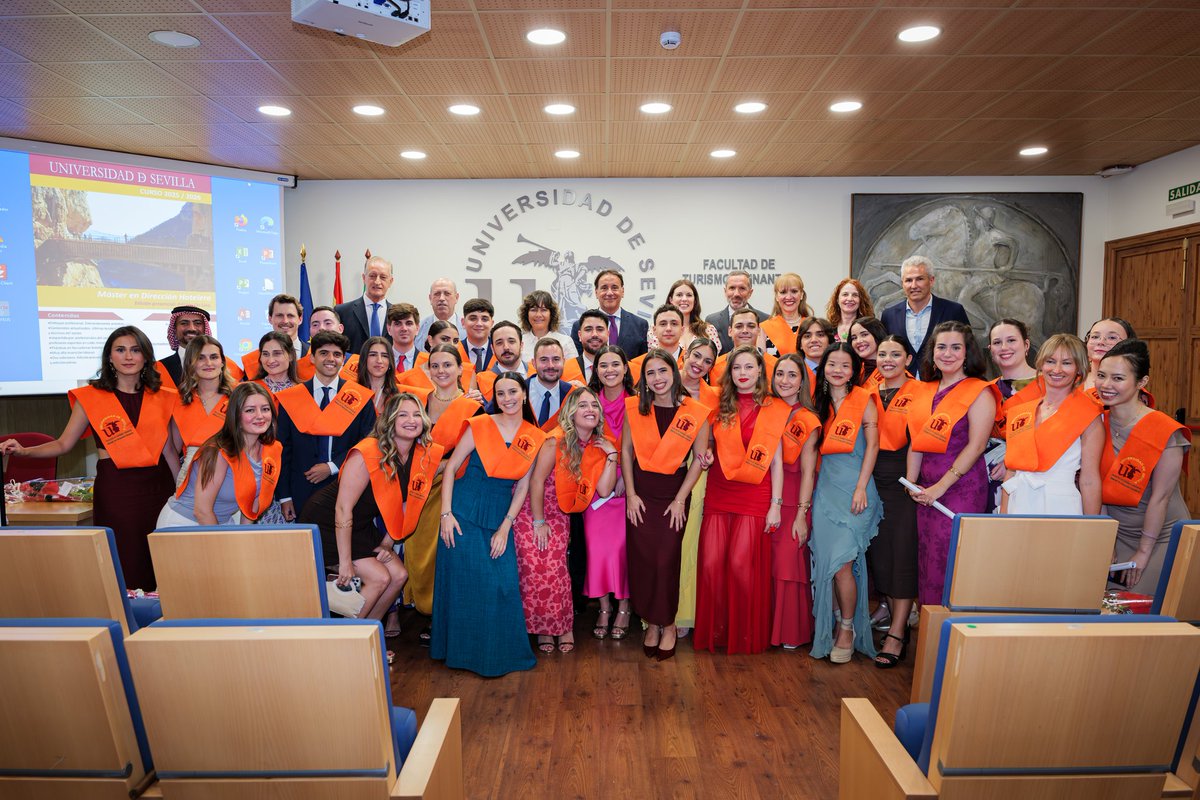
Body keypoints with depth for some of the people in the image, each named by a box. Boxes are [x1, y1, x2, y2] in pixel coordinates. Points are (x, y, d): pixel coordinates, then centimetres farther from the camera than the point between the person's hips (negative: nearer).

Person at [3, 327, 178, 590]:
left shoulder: (161, 397, 8)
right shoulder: (90, 397, 1)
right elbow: (64, 443, 2)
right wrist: (24, 451, -14)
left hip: (158, 484, 2)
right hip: (115, 487, -2)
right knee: (123, 564, 1)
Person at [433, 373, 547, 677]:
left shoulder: (536, 438, 3)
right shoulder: (479, 425, -5)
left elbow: (523, 486, 3)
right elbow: (450, 467, -2)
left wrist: (505, 527, -3)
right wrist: (446, 514, -10)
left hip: (500, 516, 3)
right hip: (464, 511, -2)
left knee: (503, 584, -1)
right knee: (464, 581, 0)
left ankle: (499, 651, 20)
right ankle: (463, 650, 19)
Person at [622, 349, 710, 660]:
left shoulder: (695, 413, -6)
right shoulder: (634, 408, 0)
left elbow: (699, 459, -3)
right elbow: (626, 450, 3)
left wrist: (680, 499, -7)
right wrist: (631, 494, -3)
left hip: (674, 493, -2)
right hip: (640, 492, 2)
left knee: (666, 561, -3)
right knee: (641, 560, 3)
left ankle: (668, 624, 18)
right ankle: (651, 622, 21)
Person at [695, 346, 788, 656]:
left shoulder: (774, 409, 3)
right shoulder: (721, 406, 10)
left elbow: (776, 461, 0)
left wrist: (776, 504, -3)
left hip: (754, 494, -3)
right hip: (718, 493, 3)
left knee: (742, 563, -5)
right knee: (711, 563, -1)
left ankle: (745, 633, 15)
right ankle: (715, 629, 16)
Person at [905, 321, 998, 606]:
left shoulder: (979, 392, -6)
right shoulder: (926, 391, 13)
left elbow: (976, 446, -13)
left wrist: (941, 487, -15)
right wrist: (912, 482, 3)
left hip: (962, 488, -6)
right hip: (926, 490, 6)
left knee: (950, 561, -4)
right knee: (926, 559, 11)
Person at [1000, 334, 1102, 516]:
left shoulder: (1088, 417, -5)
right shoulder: (1019, 413, 8)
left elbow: (1089, 480, -8)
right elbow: (1010, 471, 10)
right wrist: (1002, 520, 6)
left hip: (1060, 508, -4)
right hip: (1018, 507, 4)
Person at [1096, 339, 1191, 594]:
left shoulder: (1165, 432, -17)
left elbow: (1160, 498, -16)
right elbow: (1098, 486, 1)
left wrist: (1143, 553, -13)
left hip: (1161, 537, -4)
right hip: (1116, 535, 5)